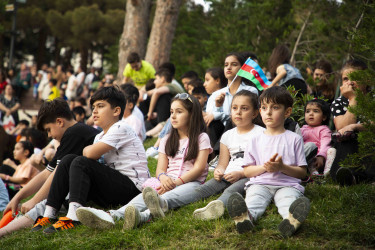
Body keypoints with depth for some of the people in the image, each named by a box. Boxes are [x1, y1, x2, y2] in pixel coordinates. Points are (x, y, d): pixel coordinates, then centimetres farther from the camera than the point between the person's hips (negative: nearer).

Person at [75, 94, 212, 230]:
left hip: (191, 182, -3)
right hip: (168, 181, 3)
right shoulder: (167, 140, 23)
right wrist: (163, 178, -14)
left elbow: (199, 168, -3)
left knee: (170, 196, -40)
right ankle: (112, 215, -62)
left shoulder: (201, 138, 10)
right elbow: (160, 168, 12)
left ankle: (142, 216, -75)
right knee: (147, 194, -32)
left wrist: (175, 182, -17)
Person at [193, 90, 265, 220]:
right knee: (200, 190, -24)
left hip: (249, 176, -5)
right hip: (228, 175, 5)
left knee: (231, 191, -39)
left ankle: (217, 205, -71)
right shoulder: (228, 136, 22)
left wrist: (240, 173, -15)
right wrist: (218, 171, -4)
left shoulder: (260, 133, 5)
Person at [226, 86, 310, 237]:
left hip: (287, 184, -1)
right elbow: (247, 171, 15)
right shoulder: (256, 140, 20)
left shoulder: (294, 139, 13)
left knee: (289, 200, -37)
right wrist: (265, 167, -6)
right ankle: (246, 217, -68)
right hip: (260, 183, 1)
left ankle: (291, 220, -71)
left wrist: (282, 167, -11)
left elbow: (302, 172, 9)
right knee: (254, 199, -35)